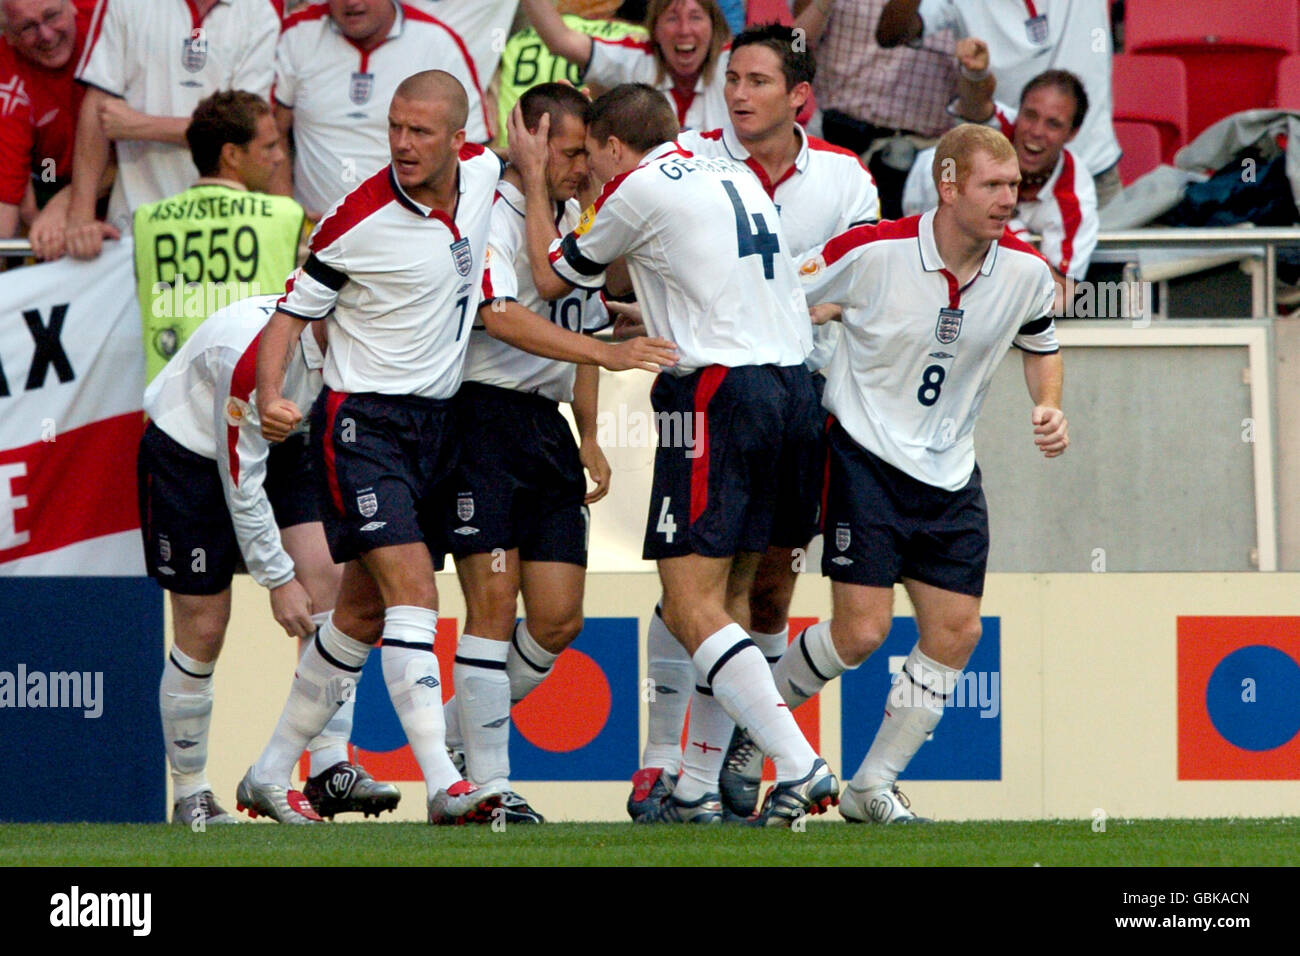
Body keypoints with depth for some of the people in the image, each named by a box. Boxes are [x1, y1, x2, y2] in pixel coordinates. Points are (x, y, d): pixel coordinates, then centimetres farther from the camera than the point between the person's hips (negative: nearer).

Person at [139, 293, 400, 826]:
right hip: (190, 455, -6)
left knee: (326, 577, -14)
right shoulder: (254, 349, -36)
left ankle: (331, 768, -15)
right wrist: (278, 580, -22)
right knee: (203, 628, -4)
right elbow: (240, 482, -28)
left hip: (278, 448, 6)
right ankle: (189, 794, 12)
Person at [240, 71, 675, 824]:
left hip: (436, 422, 6)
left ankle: (271, 774, 23)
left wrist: (605, 354, 9)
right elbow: (293, 311, -7)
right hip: (362, 422, -6)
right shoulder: (360, 218, -15)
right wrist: (270, 396, -24)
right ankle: (445, 787, -27)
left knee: (363, 613, 11)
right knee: (413, 591, -20)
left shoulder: (483, 172, 1)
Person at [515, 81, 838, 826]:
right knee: (728, 597, 11)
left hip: (717, 395, -8)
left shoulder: (639, 189, -3)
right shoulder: (736, 176, 19)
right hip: (792, 385, 8)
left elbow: (551, 279, 12)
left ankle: (800, 765, -21)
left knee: (693, 606, -9)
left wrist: (534, 179, 23)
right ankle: (701, 788, 9)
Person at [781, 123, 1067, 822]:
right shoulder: (873, 252, -18)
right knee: (861, 630, -12)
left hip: (949, 473, 5)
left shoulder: (1025, 272, -5)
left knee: (955, 632, 0)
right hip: (865, 456, -5)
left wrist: (1048, 406, -1)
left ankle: (873, 786, 14)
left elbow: (1040, 345, 16)